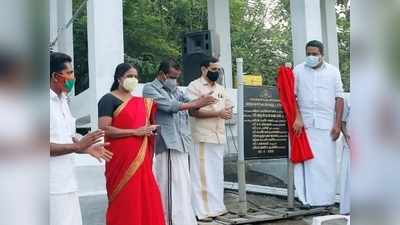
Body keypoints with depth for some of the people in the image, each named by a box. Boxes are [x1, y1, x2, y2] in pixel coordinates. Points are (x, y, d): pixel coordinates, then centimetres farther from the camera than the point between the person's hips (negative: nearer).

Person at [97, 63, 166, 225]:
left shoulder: (141, 102, 15)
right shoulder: (109, 99, -5)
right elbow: (104, 129, -16)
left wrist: (149, 130, 7)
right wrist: (136, 132, -17)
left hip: (141, 158, 6)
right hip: (121, 158, -6)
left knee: (146, 197, 7)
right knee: (124, 200, 0)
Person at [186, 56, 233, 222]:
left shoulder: (220, 89, 18)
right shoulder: (195, 86, -4)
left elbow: (228, 107, 18)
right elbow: (193, 111, -14)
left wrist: (227, 113, -7)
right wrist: (217, 113, -17)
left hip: (218, 137, 7)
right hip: (203, 137, -7)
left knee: (217, 173, 10)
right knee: (203, 174, -5)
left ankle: (216, 206, 19)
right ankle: (202, 210, 1)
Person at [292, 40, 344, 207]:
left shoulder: (333, 72, 9)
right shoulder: (298, 70, 7)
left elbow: (339, 98, 7)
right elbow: (292, 96, 2)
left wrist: (337, 124, 0)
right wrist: (297, 118, -10)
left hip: (326, 124, 1)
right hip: (305, 123, 0)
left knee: (327, 161, 1)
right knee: (307, 160, -2)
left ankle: (326, 199, 10)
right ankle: (308, 199, 4)